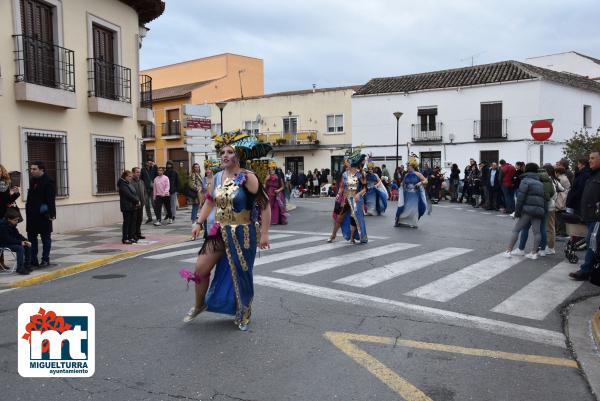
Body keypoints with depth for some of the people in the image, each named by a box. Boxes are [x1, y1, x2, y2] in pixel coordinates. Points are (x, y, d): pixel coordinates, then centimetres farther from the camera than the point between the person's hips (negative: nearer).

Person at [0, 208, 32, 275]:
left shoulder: (12, 224, 4)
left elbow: (17, 234, 9)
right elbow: (8, 239, -28)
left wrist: (26, 240, -7)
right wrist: (20, 242, -28)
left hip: (11, 242, 9)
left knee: (28, 246, -5)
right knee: (20, 248, -29)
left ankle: (26, 265, 2)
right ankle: (20, 268, -22)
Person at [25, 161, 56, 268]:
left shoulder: (48, 181, -12)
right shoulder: (32, 180, 11)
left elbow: (51, 199, -18)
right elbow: (30, 197, 15)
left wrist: (51, 213, -24)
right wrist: (28, 209, 9)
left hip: (43, 215, -8)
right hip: (32, 214, 8)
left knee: (46, 237, 5)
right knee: (31, 237, 10)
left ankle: (45, 260, 13)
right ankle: (33, 260, 18)